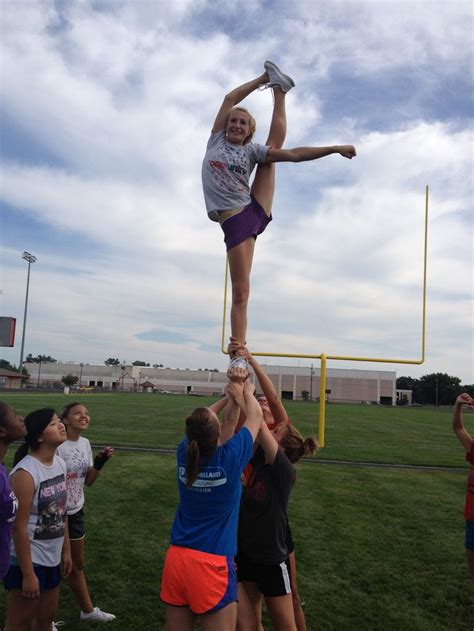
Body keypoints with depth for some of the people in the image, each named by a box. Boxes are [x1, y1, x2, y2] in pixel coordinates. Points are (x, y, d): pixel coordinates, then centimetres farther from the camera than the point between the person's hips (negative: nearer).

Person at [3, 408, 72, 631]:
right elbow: (19, 527, -22)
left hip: (51, 558, 8)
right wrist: (28, 574, -19)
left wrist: (66, 550, 13)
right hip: (27, 560, -7)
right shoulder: (25, 472, -24)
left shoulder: (60, 464, 1)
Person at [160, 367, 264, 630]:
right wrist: (246, 390, 16)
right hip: (213, 566, -5)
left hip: (176, 559, 5)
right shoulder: (230, 458, -18)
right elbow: (256, 417, -1)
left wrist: (233, 396, 18)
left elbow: (201, 423, 13)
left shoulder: (184, 454, -7)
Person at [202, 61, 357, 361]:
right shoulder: (216, 141, 8)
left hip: (256, 211, 2)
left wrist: (334, 148, 0)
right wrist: (262, 78, 12)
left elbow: (294, 154, 3)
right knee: (241, 293, -11)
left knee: (274, 144, 13)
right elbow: (230, 98, 6)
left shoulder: (252, 150, 7)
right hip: (235, 223, -2)